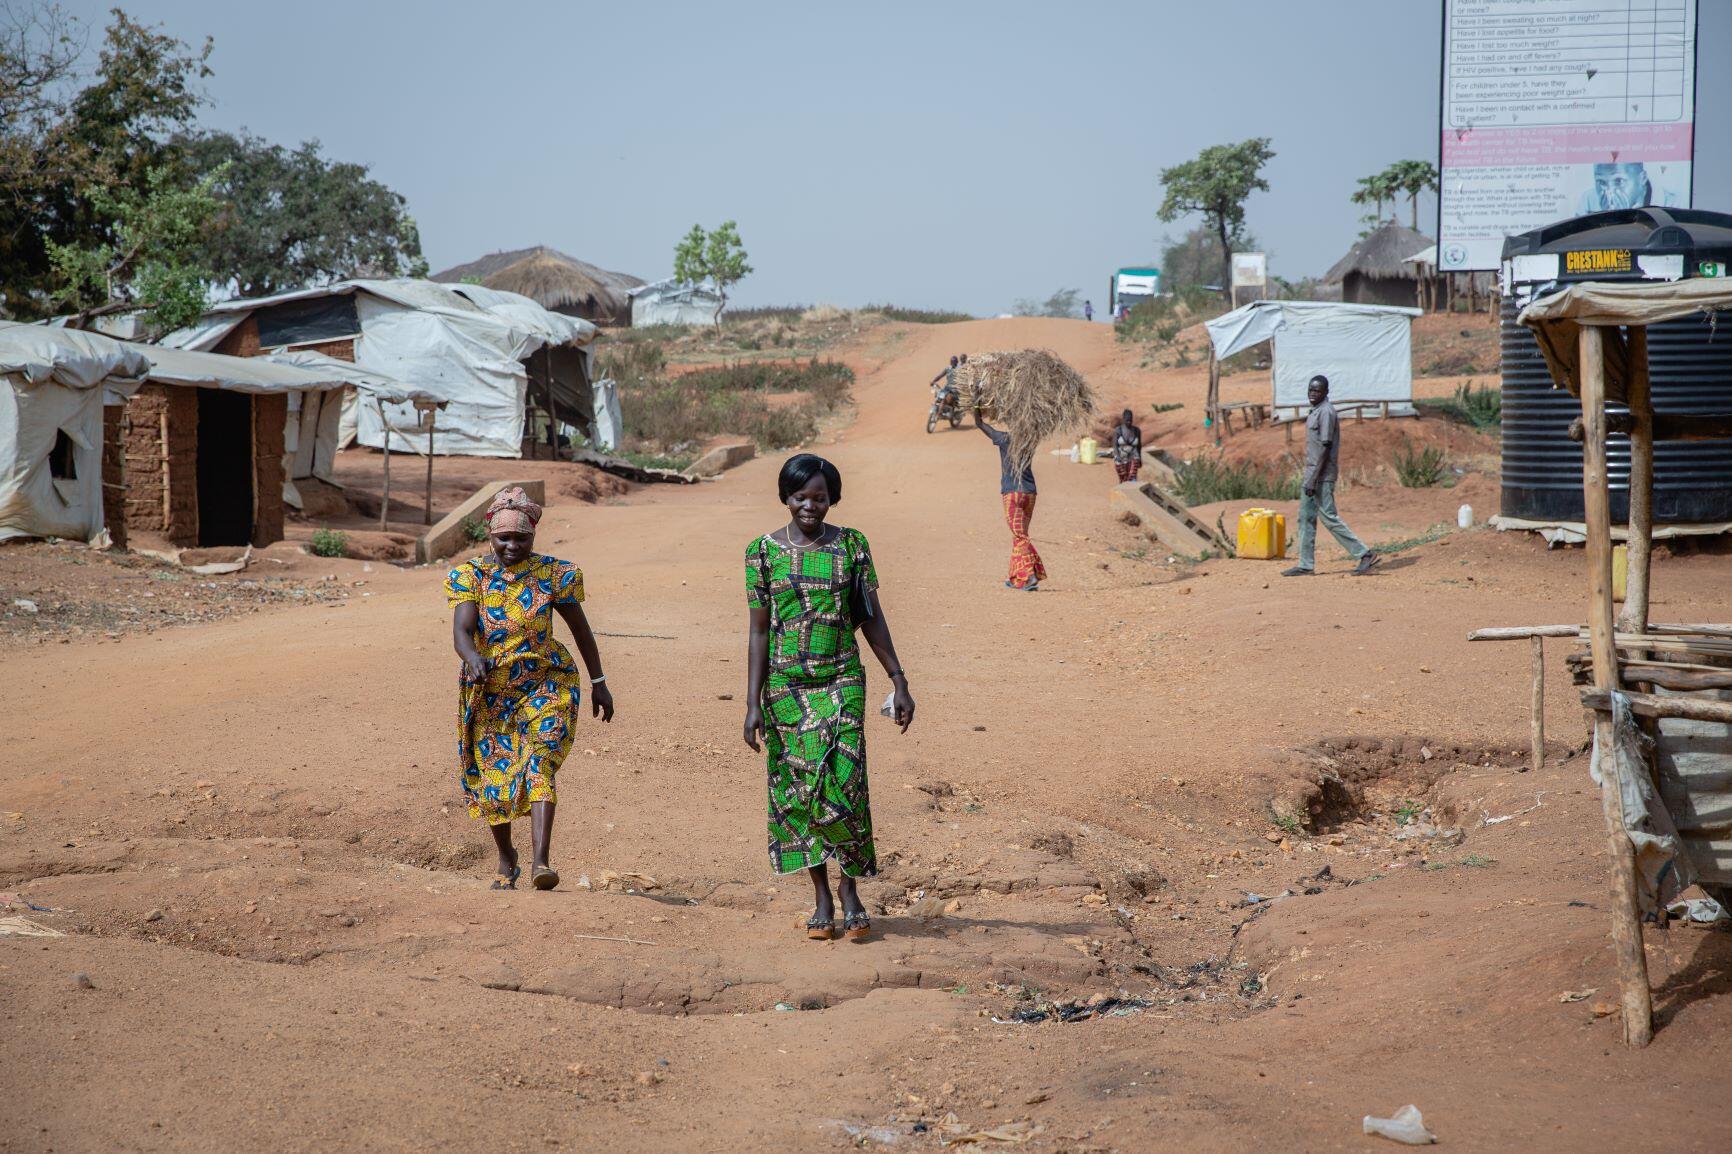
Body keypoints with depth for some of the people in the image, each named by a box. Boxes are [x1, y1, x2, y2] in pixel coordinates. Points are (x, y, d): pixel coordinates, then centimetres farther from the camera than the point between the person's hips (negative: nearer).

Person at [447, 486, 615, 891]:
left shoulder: (552, 573, -3)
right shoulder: (469, 575, -3)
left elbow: (581, 629, 7)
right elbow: (461, 631, -17)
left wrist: (599, 683, 11)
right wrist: (473, 659, -40)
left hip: (544, 686, -2)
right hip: (488, 693, 2)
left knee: (539, 764, -21)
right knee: (492, 778, 8)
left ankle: (540, 862, -31)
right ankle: (506, 860, 32)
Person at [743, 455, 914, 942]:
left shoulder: (851, 545, 1)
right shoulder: (763, 551, 0)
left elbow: (872, 618, 6)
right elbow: (758, 631, 1)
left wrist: (899, 680, 3)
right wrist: (753, 703, -3)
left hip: (841, 682, -1)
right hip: (786, 686, 1)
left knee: (841, 783, -12)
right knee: (799, 788, 4)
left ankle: (848, 888, 5)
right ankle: (822, 898, 15)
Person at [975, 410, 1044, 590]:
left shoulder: (1005, 439, -7)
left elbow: (979, 423, 4)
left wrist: (977, 407, 18)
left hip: (1012, 493, -5)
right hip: (1029, 492, 5)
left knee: (1019, 536, -8)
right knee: (1019, 534, 15)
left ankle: (1031, 575, -21)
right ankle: (1016, 578, 19)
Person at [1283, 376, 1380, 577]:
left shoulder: (1326, 412, -15)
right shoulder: (1316, 411, 16)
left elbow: (1325, 447, -20)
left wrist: (1312, 480, -23)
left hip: (1322, 475, -10)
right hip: (1312, 474, 10)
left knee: (1329, 517, -10)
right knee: (1306, 518, 9)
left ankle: (1364, 555, -8)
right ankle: (1306, 565, 12)